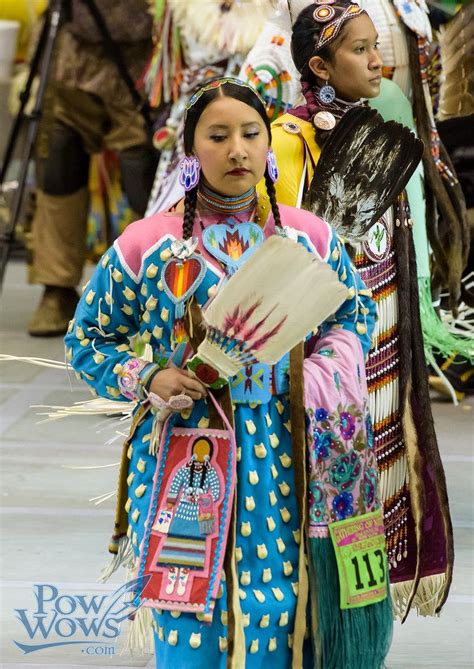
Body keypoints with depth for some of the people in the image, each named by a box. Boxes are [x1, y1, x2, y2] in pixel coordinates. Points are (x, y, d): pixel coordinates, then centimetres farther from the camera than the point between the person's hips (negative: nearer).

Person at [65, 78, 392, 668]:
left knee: (280, 621, 2)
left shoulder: (309, 237, 4)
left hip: (287, 460, 2)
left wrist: (326, 373, -1)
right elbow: (87, 339, 6)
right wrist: (147, 380, -11)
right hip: (187, 466, -2)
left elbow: (356, 310, 18)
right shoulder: (146, 244, -3)